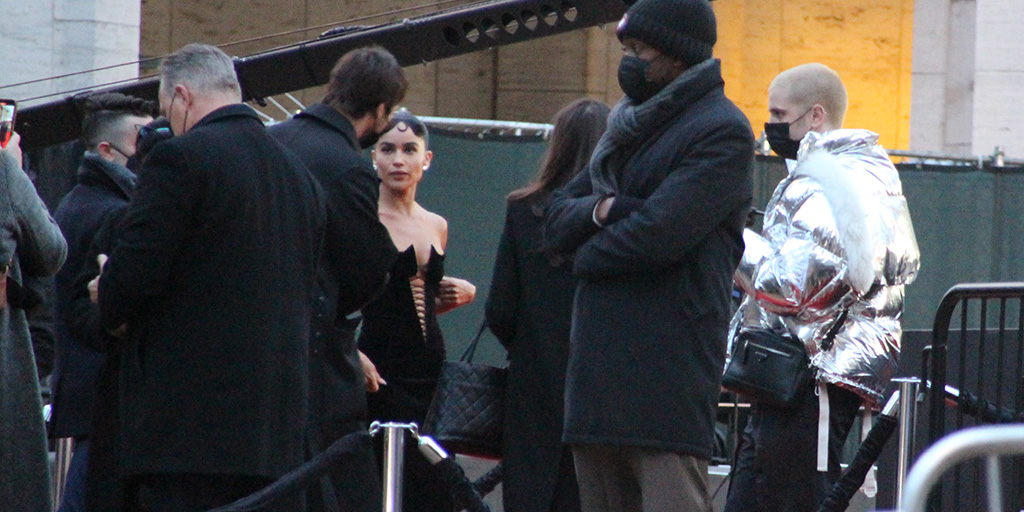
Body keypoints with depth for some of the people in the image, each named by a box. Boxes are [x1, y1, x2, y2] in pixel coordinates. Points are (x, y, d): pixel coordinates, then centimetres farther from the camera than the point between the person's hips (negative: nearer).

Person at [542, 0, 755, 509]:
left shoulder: (721, 133, -6)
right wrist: (601, 210, -7)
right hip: (598, 369, 9)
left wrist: (586, 255, 0)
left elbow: (659, 234, -18)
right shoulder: (628, 128, 21)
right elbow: (557, 218, 16)